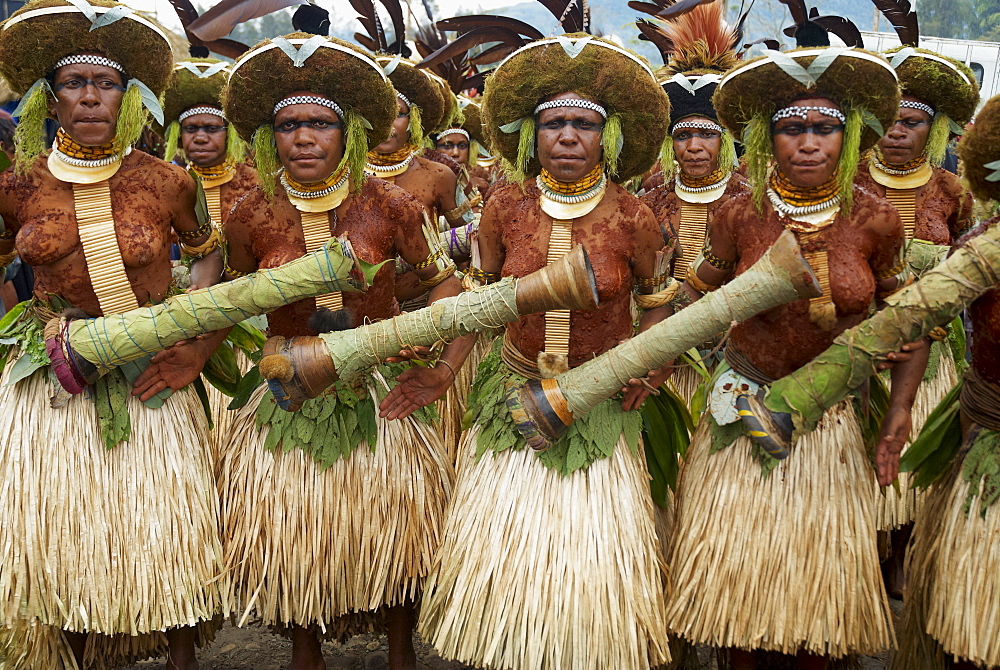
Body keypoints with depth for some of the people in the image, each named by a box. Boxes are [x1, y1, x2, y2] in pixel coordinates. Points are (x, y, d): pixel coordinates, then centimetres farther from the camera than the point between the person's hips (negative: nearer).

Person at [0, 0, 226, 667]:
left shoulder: (166, 182, -4)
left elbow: (208, 251, 11)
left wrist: (195, 341, -1)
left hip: (147, 379, -1)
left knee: (164, 526, 3)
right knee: (56, 529, 7)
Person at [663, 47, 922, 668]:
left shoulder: (874, 219, -11)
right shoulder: (741, 214, -11)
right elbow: (699, 297, 3)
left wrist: (901, 409, -7)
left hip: (836, 414, 0)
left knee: (823, 556, 11)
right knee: (736, 551, 8)